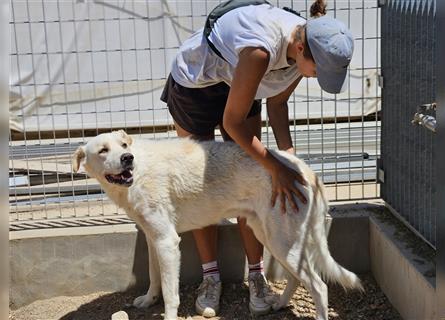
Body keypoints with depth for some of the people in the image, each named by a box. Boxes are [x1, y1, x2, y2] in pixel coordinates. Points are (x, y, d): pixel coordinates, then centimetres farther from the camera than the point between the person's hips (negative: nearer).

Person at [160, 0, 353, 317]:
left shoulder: (306, 48, -20)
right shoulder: (262, 49, -42)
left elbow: (277, 103, -5)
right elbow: (232, 122, -33)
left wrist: (288, 154, -17)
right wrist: (276, 168, -28)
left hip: (236, 83, 6)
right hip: (194, 83, -5)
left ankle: (257, 275, 11)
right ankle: (211, 276, 16)